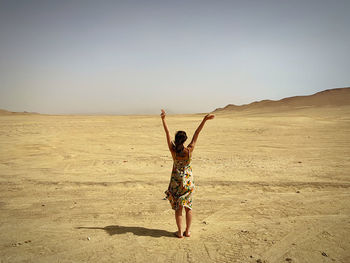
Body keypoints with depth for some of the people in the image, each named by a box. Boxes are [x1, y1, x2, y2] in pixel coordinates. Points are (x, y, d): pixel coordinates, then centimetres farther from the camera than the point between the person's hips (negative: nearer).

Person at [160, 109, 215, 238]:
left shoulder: (173, 150, -14)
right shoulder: (189, 150, -15)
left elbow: (167, 133, -11)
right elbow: (196, 134, -12)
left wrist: (163, 119, -8)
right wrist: (204, 119, -7)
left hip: (176, 180, 0)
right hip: (188, 180, 0)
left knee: (178, 207, 11)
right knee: (188, 206, 14)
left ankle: (180, 232, 16)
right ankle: (188, 231, 20)